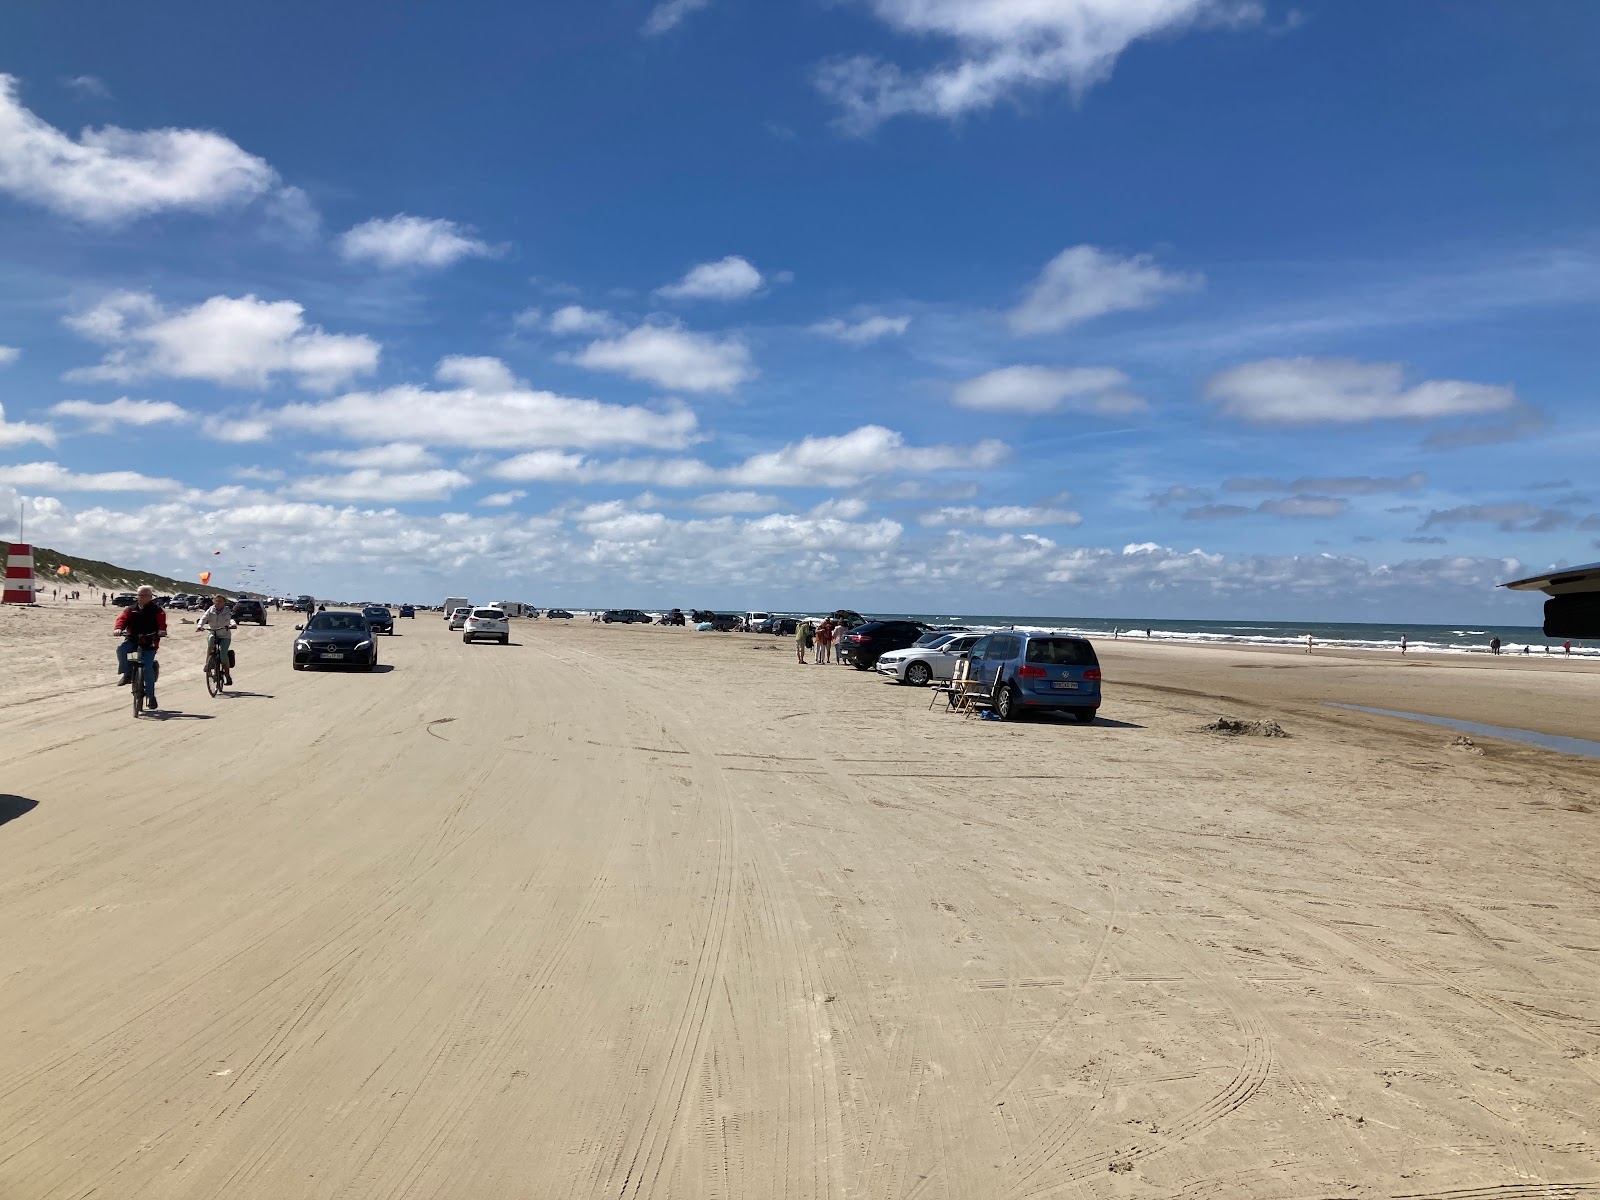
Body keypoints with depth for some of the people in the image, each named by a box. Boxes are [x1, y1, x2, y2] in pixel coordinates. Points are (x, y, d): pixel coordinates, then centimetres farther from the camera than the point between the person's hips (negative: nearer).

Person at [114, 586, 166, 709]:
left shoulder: (156, 610, 1)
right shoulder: (131, 610, 10)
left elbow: (161, 621, -15)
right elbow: (122, 618, -4)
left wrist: (161, 630, -36)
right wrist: (119, 628, -26)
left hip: (149, 643, -3)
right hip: (132, 640, 3)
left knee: (147, 668, -13)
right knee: (121, 648, -29)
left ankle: (151, 696, -3)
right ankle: (126, 674, -9)